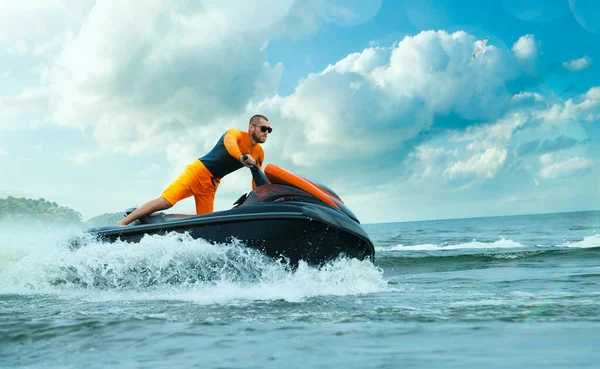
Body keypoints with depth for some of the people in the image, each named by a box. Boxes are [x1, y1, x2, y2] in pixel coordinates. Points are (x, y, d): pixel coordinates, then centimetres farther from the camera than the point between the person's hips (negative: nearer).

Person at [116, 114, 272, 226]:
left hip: (211, 184, 7)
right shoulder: (236, 133, -12)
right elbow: (229, 143, -37)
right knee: (166, 201, -17)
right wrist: (241, 158, -57)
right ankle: (122, 223, -12)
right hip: (199, 171, -7)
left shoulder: (259, 154, 5)